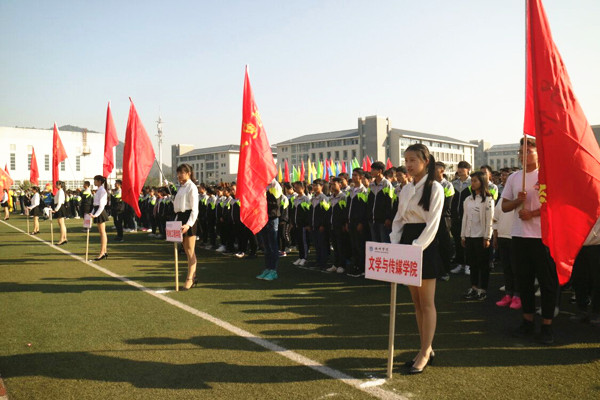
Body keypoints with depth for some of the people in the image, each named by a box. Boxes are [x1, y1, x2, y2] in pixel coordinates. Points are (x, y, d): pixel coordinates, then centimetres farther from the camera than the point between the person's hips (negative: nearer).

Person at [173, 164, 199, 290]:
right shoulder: (181, 187, 15)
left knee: (190, 251, -3)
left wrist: (188, 224, -25)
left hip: (189, 218, -9)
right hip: (180, 218, 9)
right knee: (187, 251, 13)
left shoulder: (192, 187, -10)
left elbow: (195, 209, -16)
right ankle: (193, 276, 24)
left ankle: (189, 279, 1)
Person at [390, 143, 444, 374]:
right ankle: (426, 349, 22)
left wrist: (416, 249, -21)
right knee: (416, 301, 11)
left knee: (426, 303, 0)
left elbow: (432, 223, -15)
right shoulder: (406, 190, 12)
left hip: (425, 247, -7)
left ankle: (425, 352, 9)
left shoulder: (434, 188, -8)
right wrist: (395, 245, -1)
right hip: (407, 244, 7)